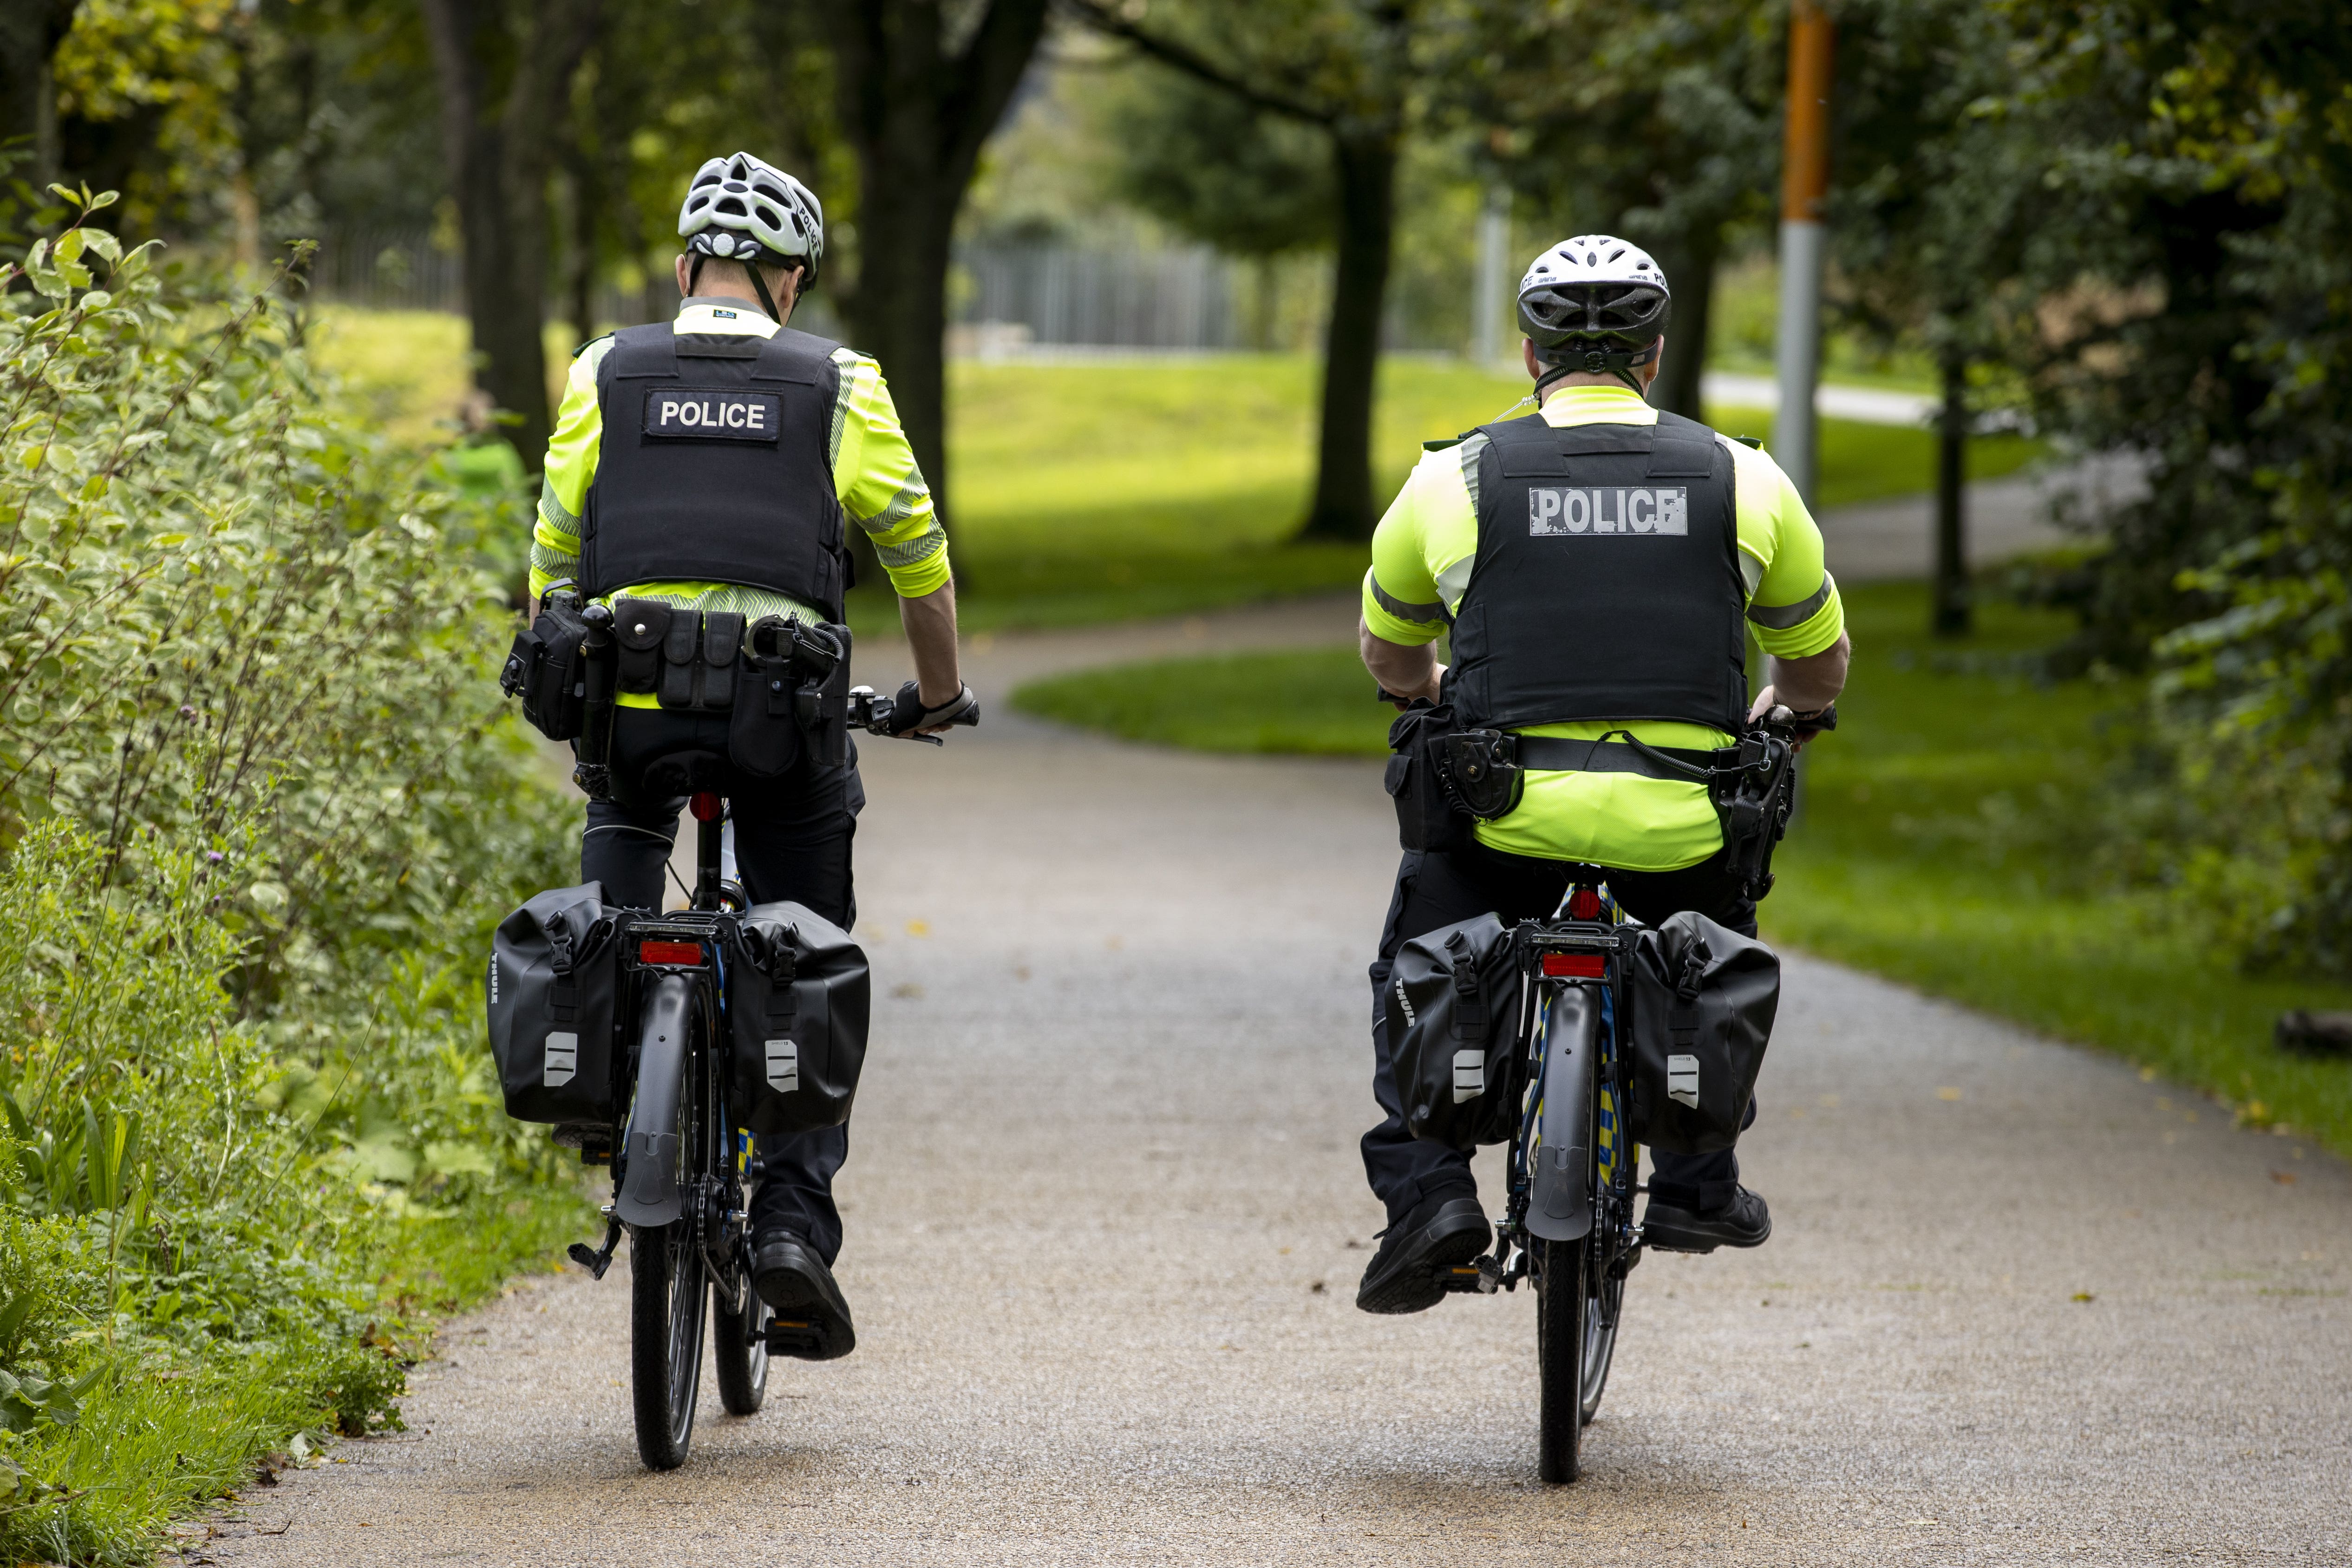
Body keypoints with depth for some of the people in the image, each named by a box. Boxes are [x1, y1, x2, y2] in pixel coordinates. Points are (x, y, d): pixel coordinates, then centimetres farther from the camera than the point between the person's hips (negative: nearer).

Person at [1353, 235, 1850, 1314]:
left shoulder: (1454, 477, 6)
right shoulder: (1744, 478, 8)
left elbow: (1388, 660, 24)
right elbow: (1819, 671, 21)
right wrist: (1760, 718, 44)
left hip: (1507, 824, -1)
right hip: (1685, 832, 1)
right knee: (1720, 937, 34)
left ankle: (1424, 1190, 7)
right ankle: (1697, 1181, 28)